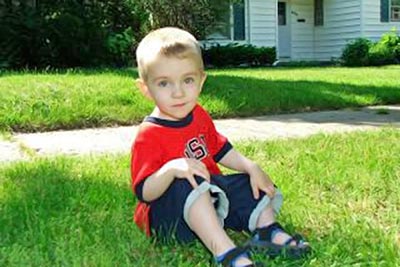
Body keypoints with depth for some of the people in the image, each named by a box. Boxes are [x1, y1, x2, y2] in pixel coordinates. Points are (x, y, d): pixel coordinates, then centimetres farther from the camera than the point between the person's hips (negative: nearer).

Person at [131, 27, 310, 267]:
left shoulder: (198, 116, 6)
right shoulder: (149, 135, -20)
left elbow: (220, 150, 17)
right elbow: (144, 192, -25)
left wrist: (251, 167, 3)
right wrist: (171, 169, -42)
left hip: (211, 193, 8)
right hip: (168, 210, -8)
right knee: (188, 186, -38)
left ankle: (267, 229, -6)